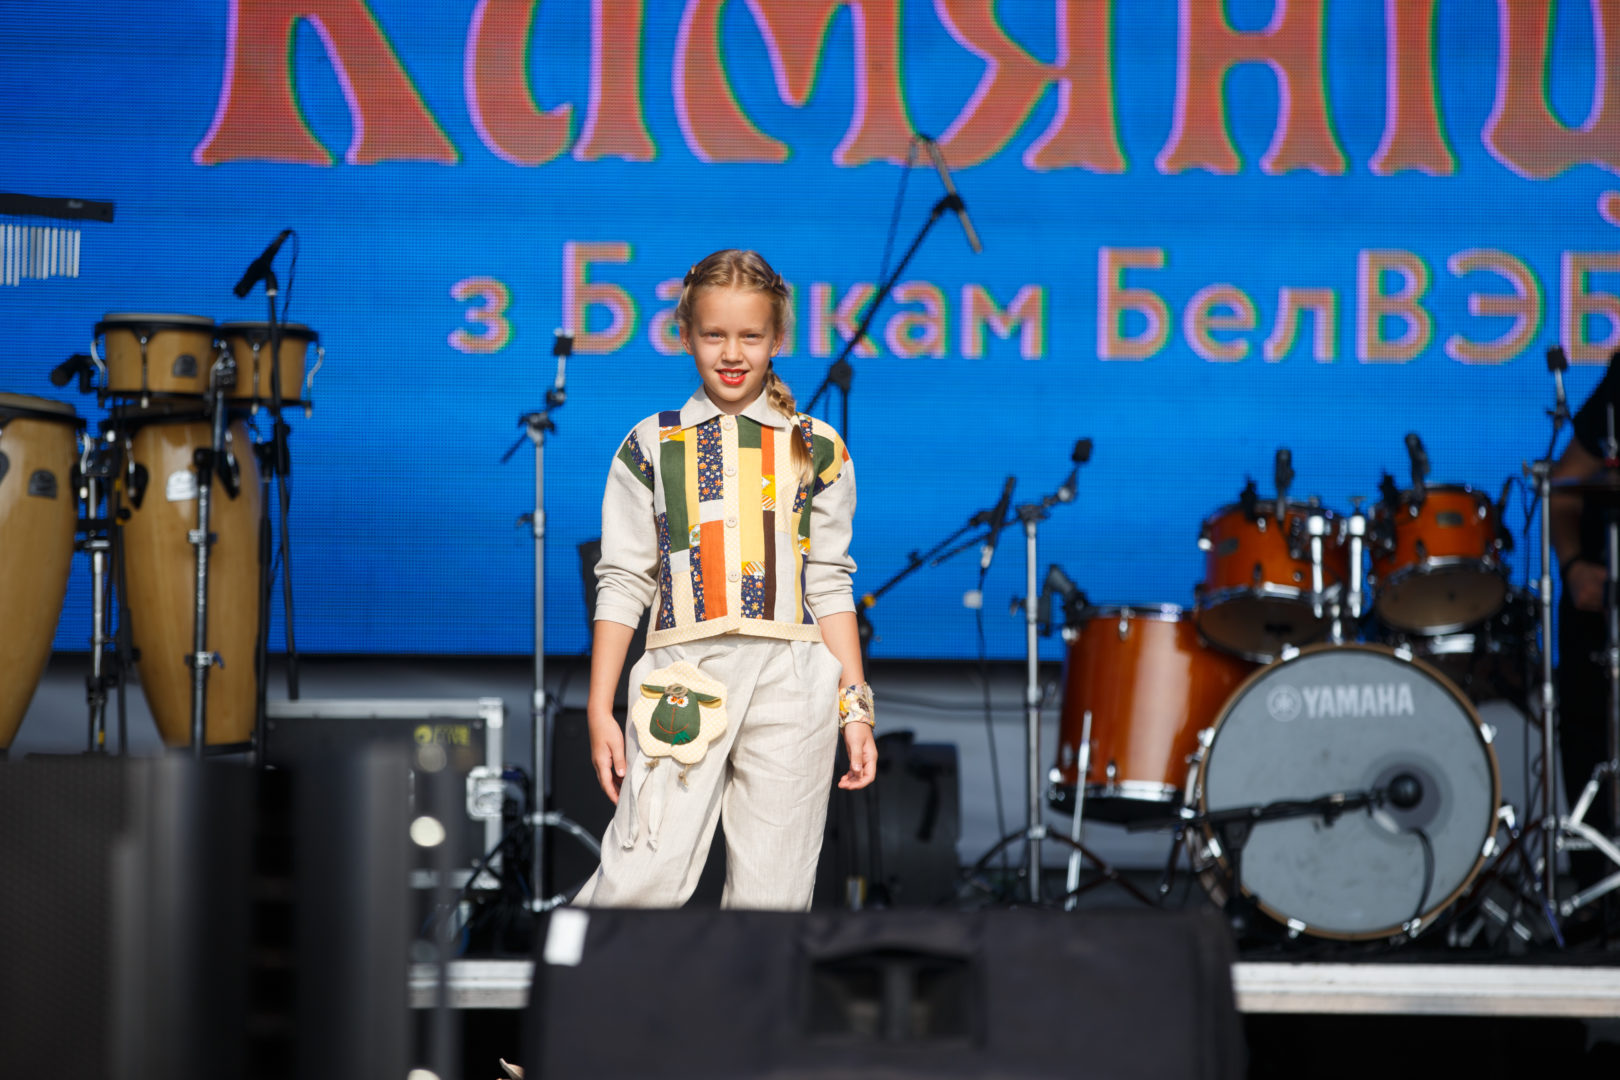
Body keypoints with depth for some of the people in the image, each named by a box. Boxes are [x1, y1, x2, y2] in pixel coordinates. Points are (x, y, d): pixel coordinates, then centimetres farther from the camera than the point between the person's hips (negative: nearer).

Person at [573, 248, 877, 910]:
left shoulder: (818, 451, 12)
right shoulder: (652, 447, 10)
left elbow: (830, 586, 13)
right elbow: (622, 584, 9)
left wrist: (856, 709, 8)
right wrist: (599, 711, 4)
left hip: (790, 682, 1)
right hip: (683, 680, -1)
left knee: (772, 895, -1)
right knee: (640, 885, -13)